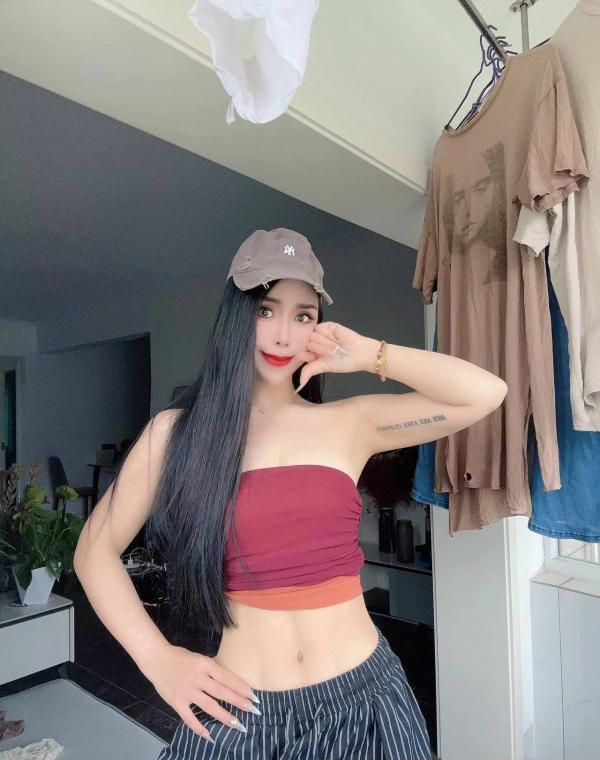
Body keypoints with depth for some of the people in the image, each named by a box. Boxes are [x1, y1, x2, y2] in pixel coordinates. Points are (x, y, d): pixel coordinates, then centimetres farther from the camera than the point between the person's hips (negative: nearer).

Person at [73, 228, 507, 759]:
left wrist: (370, 356, -9)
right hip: (241, 710, -1)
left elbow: (486, 393, -8)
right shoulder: (176, 432, -5)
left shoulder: (350, 423, -3)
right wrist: (158, 659, -7)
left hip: (359, 696, 2)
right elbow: (96, 549, 2)